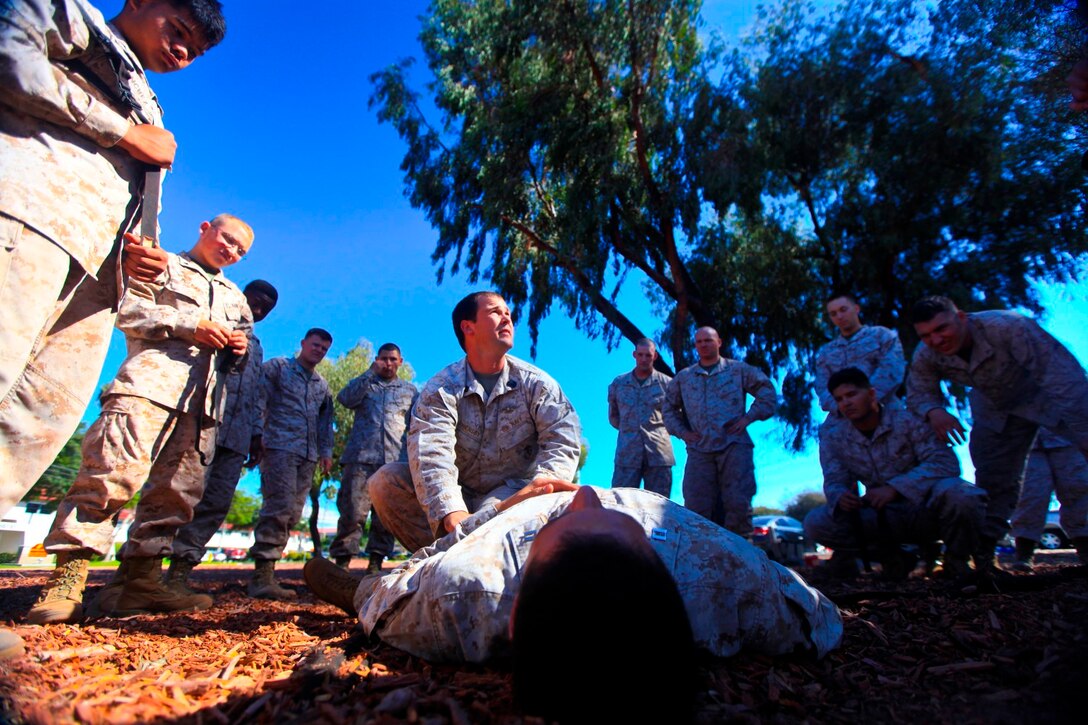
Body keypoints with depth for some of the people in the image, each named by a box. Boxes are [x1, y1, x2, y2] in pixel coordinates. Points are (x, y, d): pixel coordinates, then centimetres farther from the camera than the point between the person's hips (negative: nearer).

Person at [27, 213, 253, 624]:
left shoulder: (234, 297, 32)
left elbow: (242, 336, 31)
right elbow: (128, 310, 2)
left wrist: (239, 348, 7)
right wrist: (188, 325, -9)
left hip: (201, 398, 5)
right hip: (149, 381, -5)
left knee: (177, 490, -1)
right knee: (115, 471, -20)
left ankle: (141, 583, 5)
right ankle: (66, 581, -13)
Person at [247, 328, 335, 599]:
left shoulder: (322, 385, 25)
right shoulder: (277, 367, 9)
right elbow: (259, 402, -1)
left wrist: (326, 451, 14)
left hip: (308, 455, 6)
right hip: (279, 446, -6)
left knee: (292, 514, 2)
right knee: (280, 506, -17)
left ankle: (265, 570, 8)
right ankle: (262, 574, -14)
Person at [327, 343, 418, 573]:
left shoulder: (410, 391, 21)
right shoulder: (365, 383, 20)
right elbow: (345, 399, -1)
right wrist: (370, 373, -3)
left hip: (395, 460, 1)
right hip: (362, 457, -1)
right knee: (353, 511, -9)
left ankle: (375, 562, 7)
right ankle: (342, 561, -3)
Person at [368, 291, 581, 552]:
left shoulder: (536, 383, -2)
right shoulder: (441, 388, -7)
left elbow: (563, 439, -14)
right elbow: (430, 450, -24)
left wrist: (546, 479, -38)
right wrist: (451, 512, -43)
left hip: (514, 493, -1)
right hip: (458, 496, 2)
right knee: (386, 480, -19)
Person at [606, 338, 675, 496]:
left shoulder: (667, 383, 6)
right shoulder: (618, 383, 11)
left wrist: (660, 428, 5)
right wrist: (628, 429, 10)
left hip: (659, 454, -1)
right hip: (627, 455, 1)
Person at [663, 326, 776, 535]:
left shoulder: (738, 370, 12)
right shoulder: (683, 377, 18)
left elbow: (766, 389, 12)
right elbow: (669, 407, 25)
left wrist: (748, 417, 1)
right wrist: (681, 431, 10)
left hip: (734, 445, -2)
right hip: (699, 449, 2)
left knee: (738, 502, -9)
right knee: (696, 506, -3)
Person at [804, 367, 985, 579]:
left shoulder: (906, 420, -11)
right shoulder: (834, 436, -2)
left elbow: (945, 462, -21)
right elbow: (833, 481, -5)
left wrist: (895, 487, -33)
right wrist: (840, 497, -30)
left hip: (924, 510, -2)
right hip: (881, 518, 2)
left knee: (959, 493, -36)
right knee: (815, 523, -20)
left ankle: (956, 560, -6)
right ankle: (887, 552, 3)